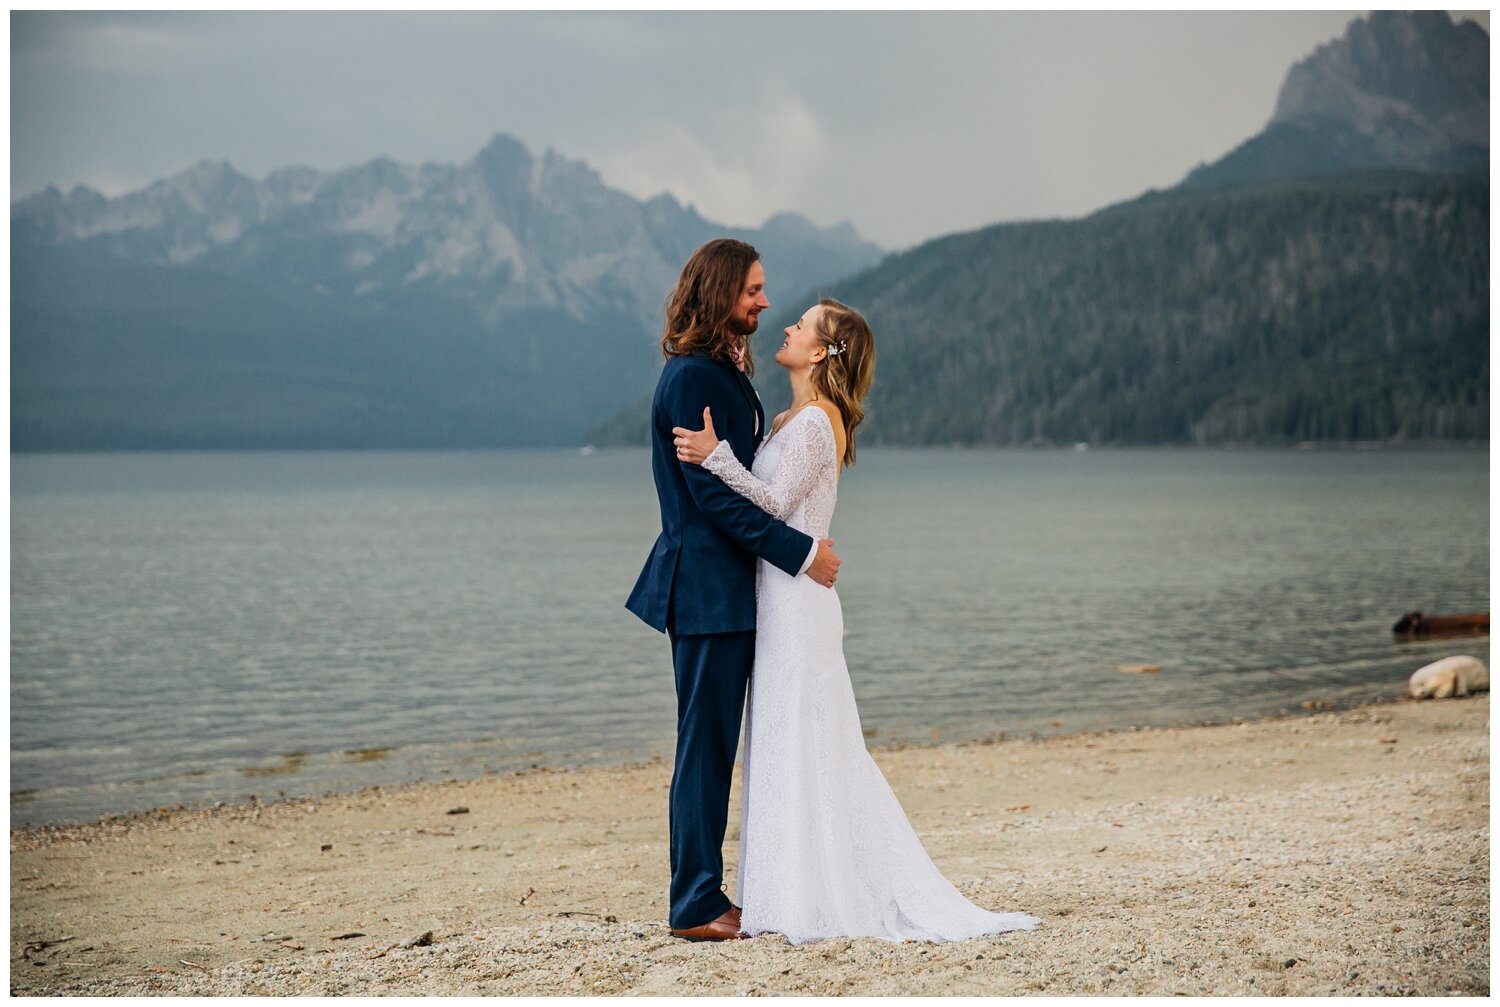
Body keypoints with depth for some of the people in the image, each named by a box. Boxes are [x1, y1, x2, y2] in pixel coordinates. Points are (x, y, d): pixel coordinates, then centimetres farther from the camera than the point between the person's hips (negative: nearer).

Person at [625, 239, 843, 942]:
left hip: (727, 586, 10)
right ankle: (697, 907, 2)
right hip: (706, 586, -10)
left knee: (713, 748, 12)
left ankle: (706, 899, 18)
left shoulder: (724, 372, 16)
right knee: (705, 747, -4)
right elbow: (714, 495, -20)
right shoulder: (692, 376, -15)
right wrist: (802, 553, -18)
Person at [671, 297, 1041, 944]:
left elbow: (775, 504, -21)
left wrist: (716, 455, -27)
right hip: (781, 599, 9)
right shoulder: (793, 419, 15)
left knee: (797, 742, -5)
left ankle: (809, 899, 0)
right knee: (788, 742, 11)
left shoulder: (813, 422, -14)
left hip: (795, 600, -9)